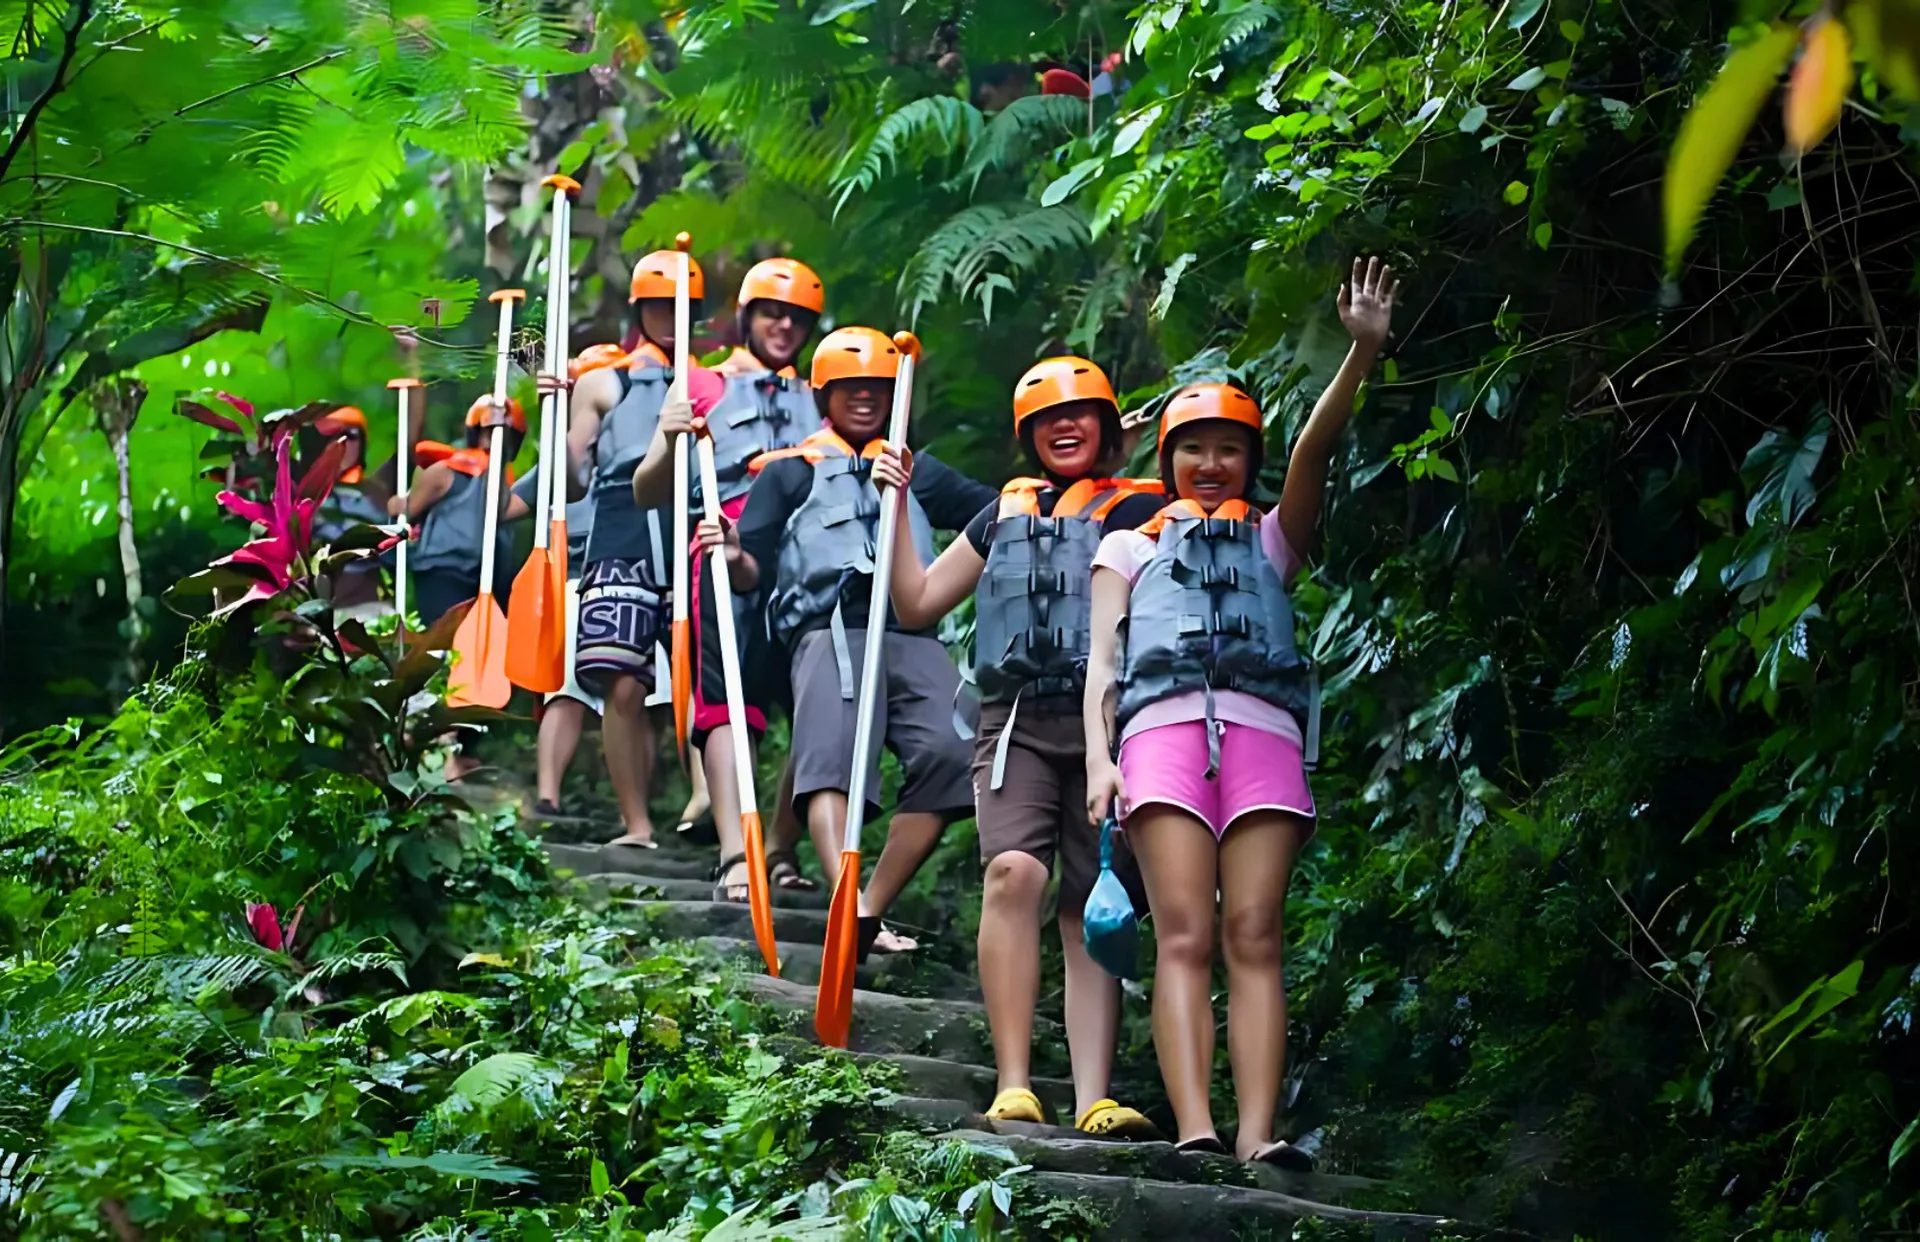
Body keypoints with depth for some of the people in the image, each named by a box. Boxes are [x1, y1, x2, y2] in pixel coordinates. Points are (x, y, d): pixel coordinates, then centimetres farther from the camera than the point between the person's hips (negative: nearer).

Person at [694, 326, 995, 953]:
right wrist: (732, 556, -14)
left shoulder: (916, 471, 31)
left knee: (947, 755, -22)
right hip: (832, 630, -3)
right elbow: (751, 571, 12)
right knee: (832, 755, -28)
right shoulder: (790, 471, 22)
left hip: (912, 636, 3)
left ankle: (869, 912, -19)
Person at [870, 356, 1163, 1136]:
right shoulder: (1005, 514, 23)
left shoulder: (1142, 510, 13)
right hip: (1017, 719, 1)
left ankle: (1093, 1101, -10)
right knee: (1013, 871, -22)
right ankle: (1014, 1087, -26)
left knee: (1091, 910, -4)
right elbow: (916, 605, 25)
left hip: (1107, 721, -1)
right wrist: (895, 501, 19)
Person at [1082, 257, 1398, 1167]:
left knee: (1254, 937, -11)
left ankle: (1258, 1134, -23)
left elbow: (1314, 451, 13)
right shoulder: (1130, 547, 27)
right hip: (1162, 725, -1)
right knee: (1184, 936, -14)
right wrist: (1099, 757, -3)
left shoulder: (1271, 540, 28)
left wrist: (1363, 350, -3)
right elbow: (1102, 659, 15)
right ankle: (1195, 1130, -26)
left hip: (1263, 728, 1)